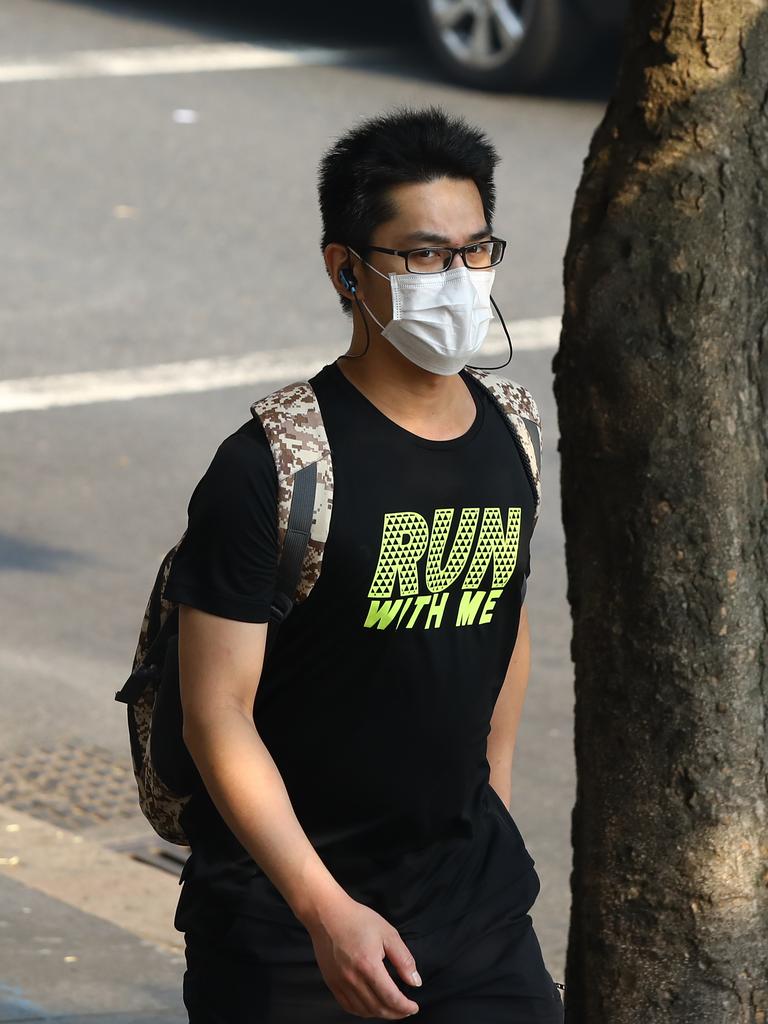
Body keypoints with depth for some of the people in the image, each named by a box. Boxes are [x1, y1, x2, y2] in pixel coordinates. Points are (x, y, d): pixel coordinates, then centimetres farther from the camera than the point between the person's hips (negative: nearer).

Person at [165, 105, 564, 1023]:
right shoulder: (268, 467, -16)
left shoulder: (506, 439, 3)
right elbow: (217, 715, -18)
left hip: (469, 885, 5)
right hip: (282, 903, -5)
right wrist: (327, 909, -23)